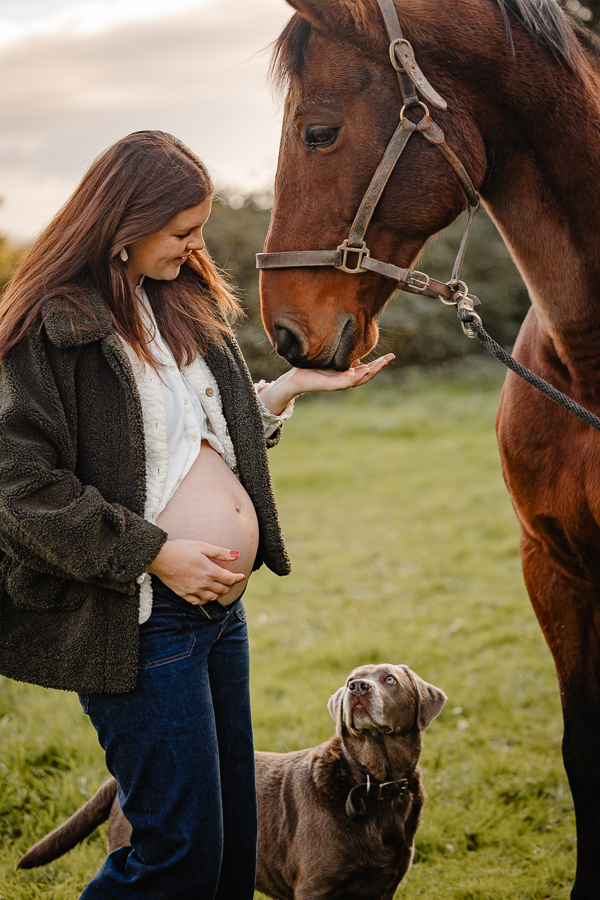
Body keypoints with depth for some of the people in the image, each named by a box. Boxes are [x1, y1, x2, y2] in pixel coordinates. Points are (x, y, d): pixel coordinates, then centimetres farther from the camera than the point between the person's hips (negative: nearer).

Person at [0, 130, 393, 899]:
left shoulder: (179, 304, 12)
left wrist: (290, 386, 8)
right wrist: (154, 553, -20)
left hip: (221, 604, 8)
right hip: (139, 621, -8)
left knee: (233, 838, 16)